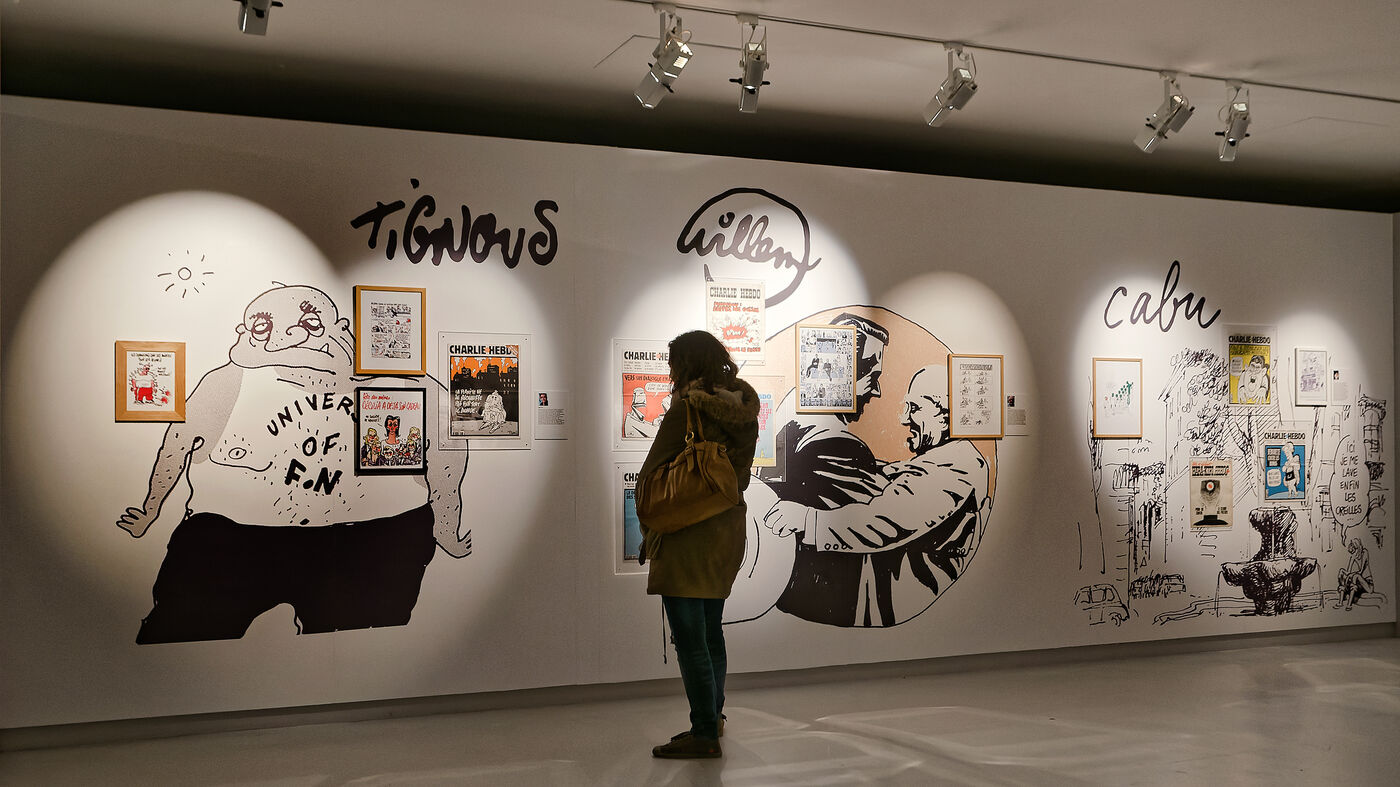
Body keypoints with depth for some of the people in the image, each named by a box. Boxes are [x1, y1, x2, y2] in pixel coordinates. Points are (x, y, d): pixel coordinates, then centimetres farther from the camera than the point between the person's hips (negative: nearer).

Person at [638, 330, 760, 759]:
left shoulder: (684, 413, -16)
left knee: (689, 638, -3)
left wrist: (649, 528, 0)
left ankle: (705, 734, 0)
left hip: (688, 533, -9)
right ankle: (712, 717, 30)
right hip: (730, 524, 9)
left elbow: (649, 476, -11)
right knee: (710, 631, 19)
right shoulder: (743, 400, 7)